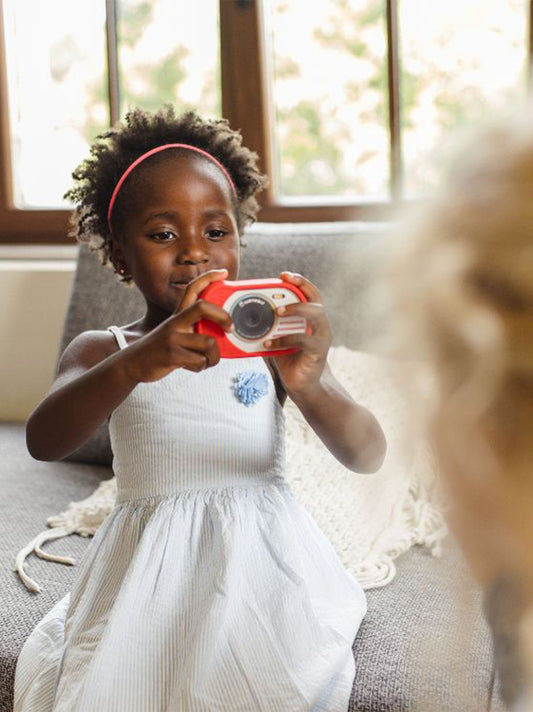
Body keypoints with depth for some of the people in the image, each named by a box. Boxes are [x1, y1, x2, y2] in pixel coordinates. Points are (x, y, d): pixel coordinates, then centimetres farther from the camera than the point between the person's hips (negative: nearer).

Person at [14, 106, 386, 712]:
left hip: (260, 563, 0)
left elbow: (368, 457, -6)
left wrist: (311, 389, -30)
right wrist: (135, 364, -37)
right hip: (151, 573, 1)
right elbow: (44, 441, -17)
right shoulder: (102, 351, 5)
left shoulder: (271, 343, 4)